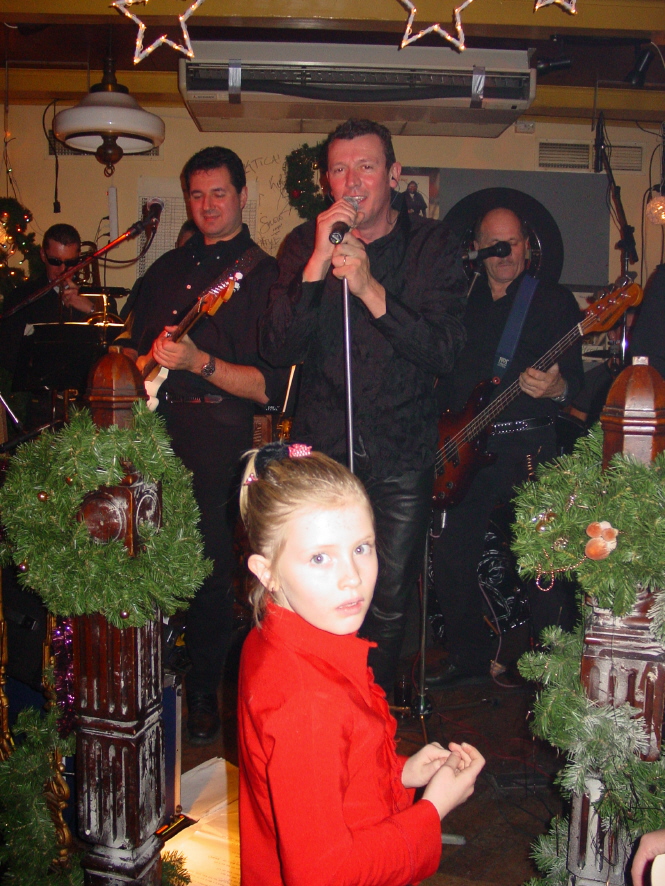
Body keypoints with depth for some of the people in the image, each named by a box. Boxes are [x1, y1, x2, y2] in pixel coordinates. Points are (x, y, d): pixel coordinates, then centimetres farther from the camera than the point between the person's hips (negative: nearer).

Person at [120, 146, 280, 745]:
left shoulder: (263, 274, -1)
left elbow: (269, 385, -9)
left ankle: (204, 691, 18)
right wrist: (142, 364, 6)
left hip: (217, 442, -5)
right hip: (153, 432, 5)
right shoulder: (169, 269, 19)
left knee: (209, 572, -3)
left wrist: (199, 363, -20)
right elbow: (134, 344, 28)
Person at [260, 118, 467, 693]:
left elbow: (444, 353, -14)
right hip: (321, 446, 1)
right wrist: (318, 263, -21)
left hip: (402, 453, 0)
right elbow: (278, 350, -10)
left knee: (389, 603, 6)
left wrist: (370, 288, -25)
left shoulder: (433, 246, -2)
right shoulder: (304, 245, 1)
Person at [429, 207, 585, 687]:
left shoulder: (554, 300, 2)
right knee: (451, 556, 8)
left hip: (529, 447, -5)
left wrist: (555, 387, -29)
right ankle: (471, 654, 26)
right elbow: (443, 372, 19)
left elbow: (575, 377, -6)